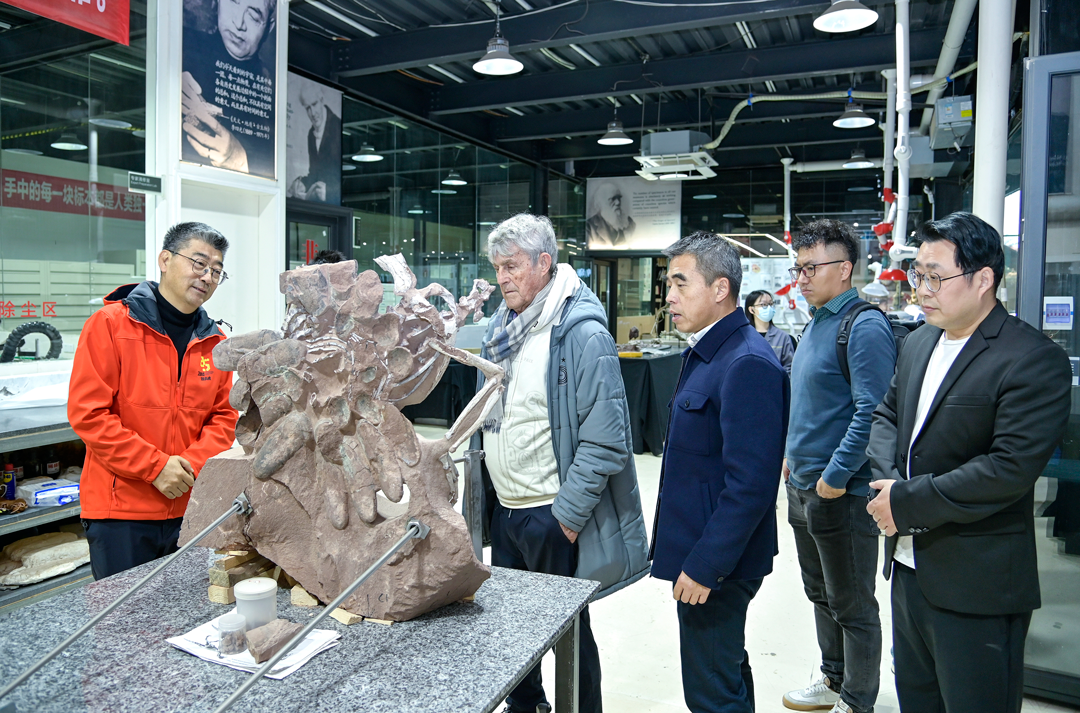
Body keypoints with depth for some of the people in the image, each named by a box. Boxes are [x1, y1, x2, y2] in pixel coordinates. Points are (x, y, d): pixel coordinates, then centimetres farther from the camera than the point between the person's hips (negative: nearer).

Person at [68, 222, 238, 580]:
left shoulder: (214, 341, 8)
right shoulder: (110, 325, -7)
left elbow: (223, 416, 9)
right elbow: (87, 412, -12)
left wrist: (193, 464, -9)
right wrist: (155, 466, -16)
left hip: (191, 507, 5)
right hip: (120, 512, -5)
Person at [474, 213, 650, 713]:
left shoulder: (582, 333, -18)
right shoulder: (502, 326, 7)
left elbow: (604, 440, -20)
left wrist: (568, 513, -19)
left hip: (553, 517, -8)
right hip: (505, 507, 8)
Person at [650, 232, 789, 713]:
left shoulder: (748, 365, -22)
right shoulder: (704, 352, 9)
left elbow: (750, 484, -25)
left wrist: (703, 565, -21)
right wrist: (692, 556, 17)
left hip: (716, 562, -10)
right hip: (699, 551, 10)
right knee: (728, 674, 25)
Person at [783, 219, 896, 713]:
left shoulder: (865, 327, -18)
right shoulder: (815, 323, 11)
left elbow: (871, 411, -23)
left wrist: (835, 477, -22)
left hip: (842, 492, -9)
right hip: (803, 485, 9)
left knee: (852, 606, 7)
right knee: (821, 594, 22)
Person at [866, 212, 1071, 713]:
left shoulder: (1035, 360, -17)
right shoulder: (918, 343, 8)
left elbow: (1010, 469, -24)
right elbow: (887, 415, 14)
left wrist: (906, 501, -20)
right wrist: (886, 479, -5)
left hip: (978, 587, -7)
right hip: (909, 567, 7)